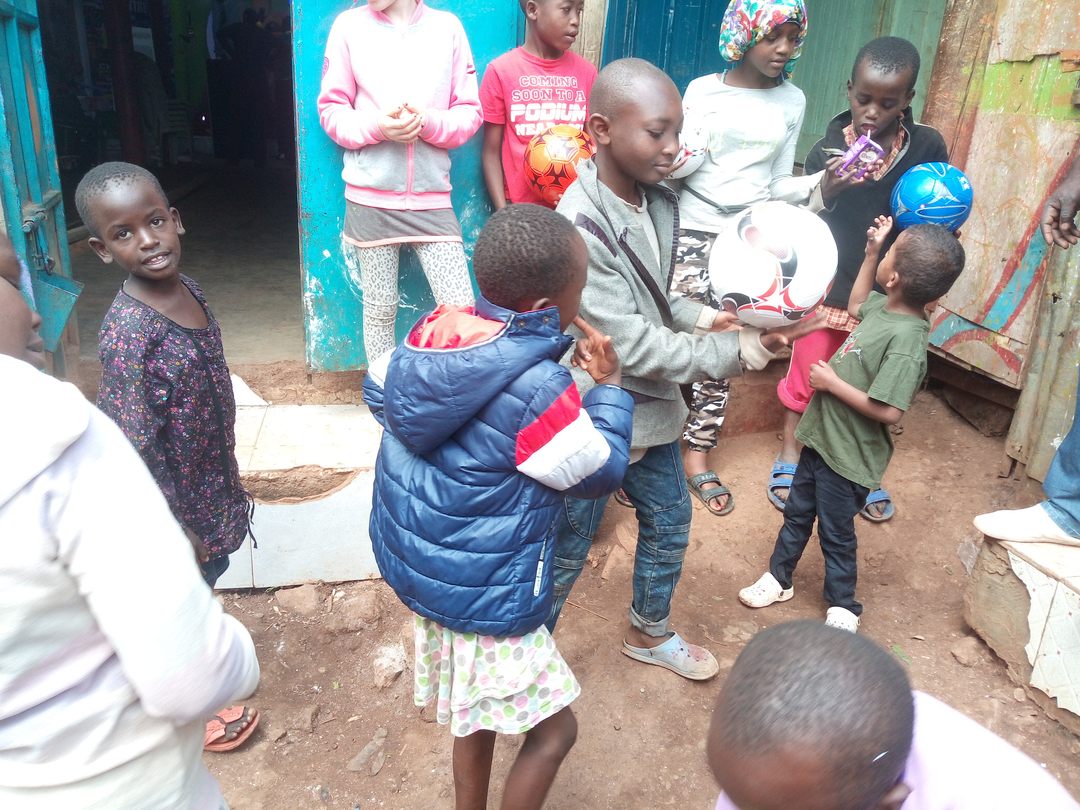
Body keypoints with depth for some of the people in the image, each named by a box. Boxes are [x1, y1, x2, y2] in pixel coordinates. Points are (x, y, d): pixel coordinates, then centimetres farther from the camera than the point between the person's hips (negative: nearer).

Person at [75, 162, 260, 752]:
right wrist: (179, 528, -18)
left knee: (204, 582, 28)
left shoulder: (187, 289, -4)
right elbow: (134, 448, -25)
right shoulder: (127, 333, -30)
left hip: (211, 483, 7)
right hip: (174, 502, -7)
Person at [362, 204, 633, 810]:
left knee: (479, 707, 28)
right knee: (554, 730, 12)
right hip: (484, 598, -8)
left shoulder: (433, 331, -9)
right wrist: (610, 386, -2)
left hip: (418, 564, 8)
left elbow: (378, 392, 9)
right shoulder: (538, 391, -30)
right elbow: (600, 471, -13)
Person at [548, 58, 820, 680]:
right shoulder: (581, 227, -27)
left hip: (651, 408, 8)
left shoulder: (660, 203, -2)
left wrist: (704, 317, -7)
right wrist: (739, 351, -21)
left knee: (669, 524, 23)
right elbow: (634, 345, -26)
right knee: (567, 553, 11)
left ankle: (650, 634, 48)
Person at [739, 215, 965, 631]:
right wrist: (871, 252, 9)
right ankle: (779, 578, 43)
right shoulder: (885, 306, -4)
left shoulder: (906, 340, -30)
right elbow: (856, 306, 20)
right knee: (797, 512, 23)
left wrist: (832, 383, -24)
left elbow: (889, 411, -33)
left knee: (836, 534, 12)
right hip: (822, 436, 8)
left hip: (848, 456, -8)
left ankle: (843, 608, 35)